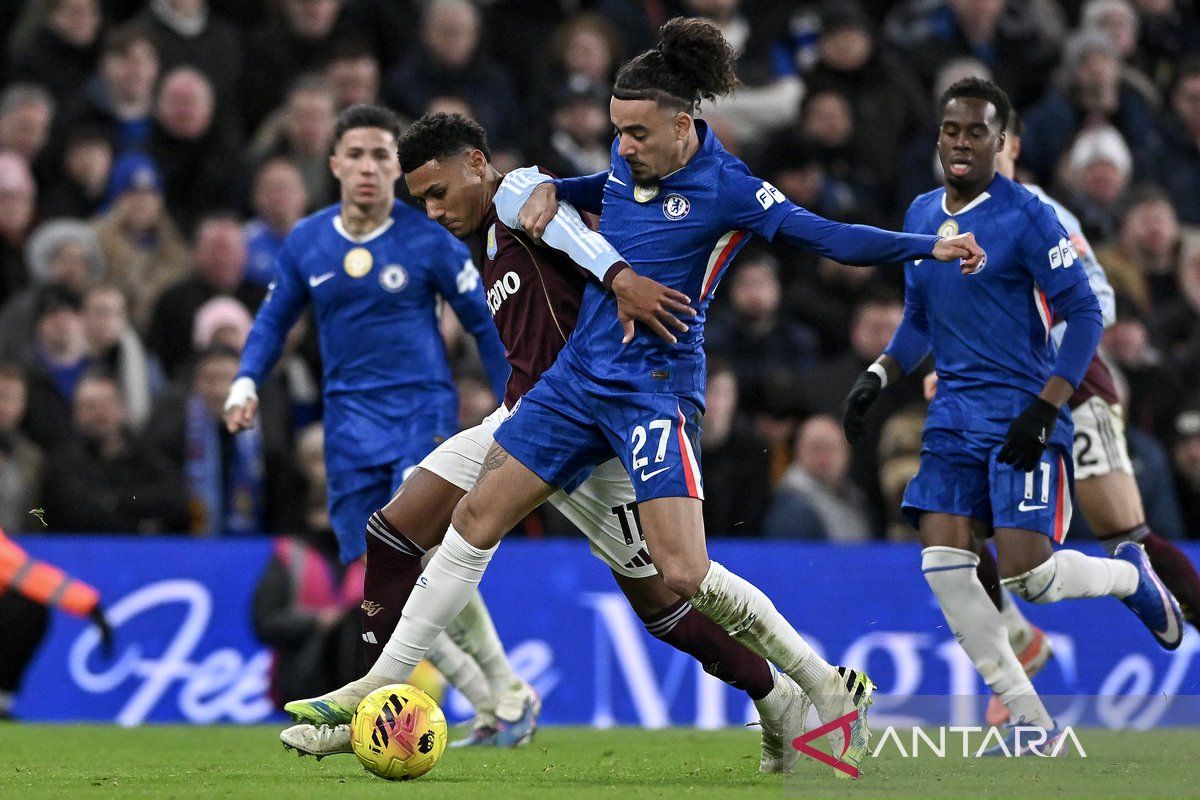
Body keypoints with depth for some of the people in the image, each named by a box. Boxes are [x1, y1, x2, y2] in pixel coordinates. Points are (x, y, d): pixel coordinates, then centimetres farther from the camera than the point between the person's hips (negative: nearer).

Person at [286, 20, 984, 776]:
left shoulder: (724, 187, -13)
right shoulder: (629, 163, 6)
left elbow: (827, 236, -20)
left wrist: (929, 246, -32)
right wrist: (547, 190, 9)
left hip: (654, 393, -7)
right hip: (579, 375, 7)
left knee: (685, 575, -17)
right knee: (476, 520, 3)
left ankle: (833, 691, -2)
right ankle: (380, 689, 10)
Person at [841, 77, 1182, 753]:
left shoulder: (1026, 216, -11)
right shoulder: (921, 216, 10)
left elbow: (1085, 313, -12)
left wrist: (1045, 407, -20)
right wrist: (878, 377, 9)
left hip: (1022, 420, -6)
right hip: (956, 414, 6)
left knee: (1027, 574, -15)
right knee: (944, 565, -9)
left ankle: (1131, 574, 20)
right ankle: (1034, 728, 0)